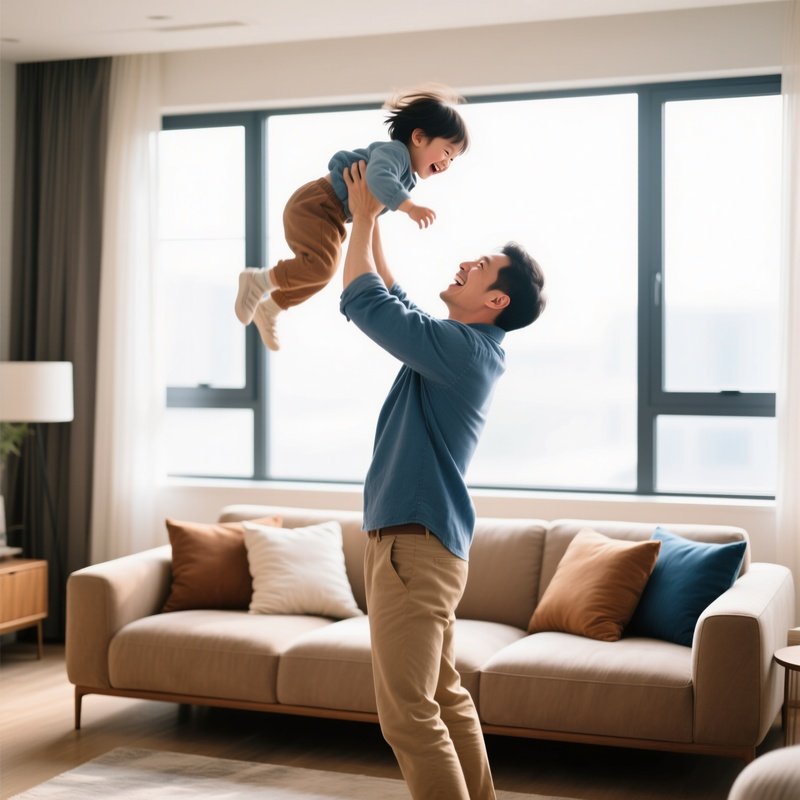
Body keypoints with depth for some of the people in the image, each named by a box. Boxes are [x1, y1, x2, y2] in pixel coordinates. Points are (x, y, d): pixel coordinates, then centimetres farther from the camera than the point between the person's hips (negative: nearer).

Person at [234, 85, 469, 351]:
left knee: (320, 273, 19)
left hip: (332, 216, 11)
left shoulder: (407, 176, 12)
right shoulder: (394, 151, -19)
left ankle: (268, 308, 35)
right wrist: (409, 207, -48)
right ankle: (259, 281, -7)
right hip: (314, 205, -11)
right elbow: (378, 177, -41)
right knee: (322, 265, -25)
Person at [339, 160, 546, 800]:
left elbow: (363, 301, -14)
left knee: (409, 716, -8)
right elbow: (390, 299, 27)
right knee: (446, 699, 16)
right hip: (422, 540, 10)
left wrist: (363, 217, -1)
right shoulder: (458, 345, 13)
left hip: (415, 544, -10)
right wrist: (373, 219, 24)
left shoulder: (462, 348, -16)